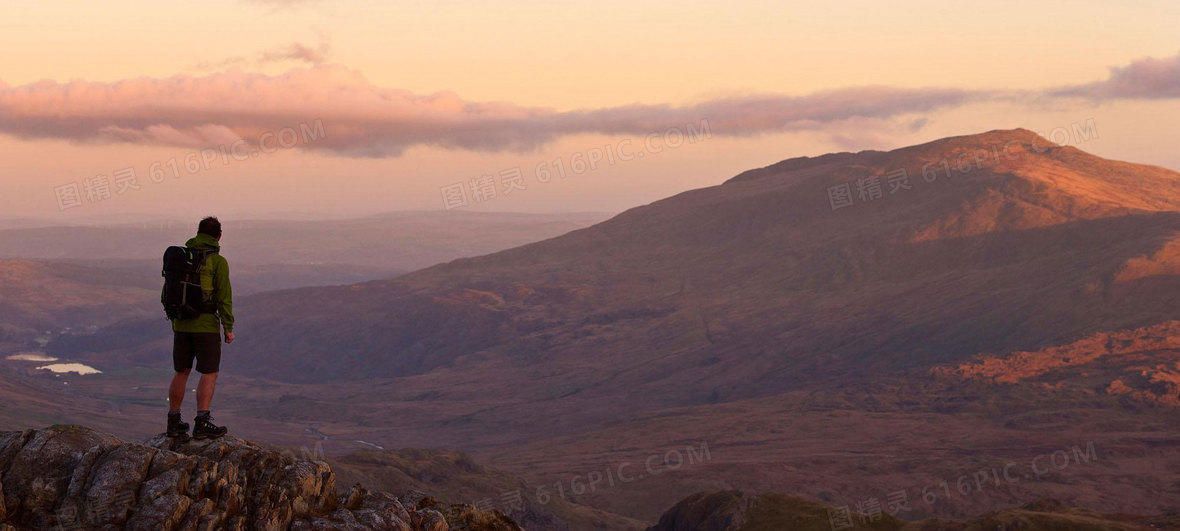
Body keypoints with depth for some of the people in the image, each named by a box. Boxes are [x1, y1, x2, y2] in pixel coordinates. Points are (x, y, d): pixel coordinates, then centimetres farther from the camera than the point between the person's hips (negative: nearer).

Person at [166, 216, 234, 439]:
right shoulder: (218, 262, -9)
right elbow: (224, 297, -12)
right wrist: (228, 328, -6)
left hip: (181, 324, 5)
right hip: (206, 325, -5)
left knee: (181, 372, 14)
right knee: (209, 374, 0)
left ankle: (174, 422, 16)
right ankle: (202, 424, -8)